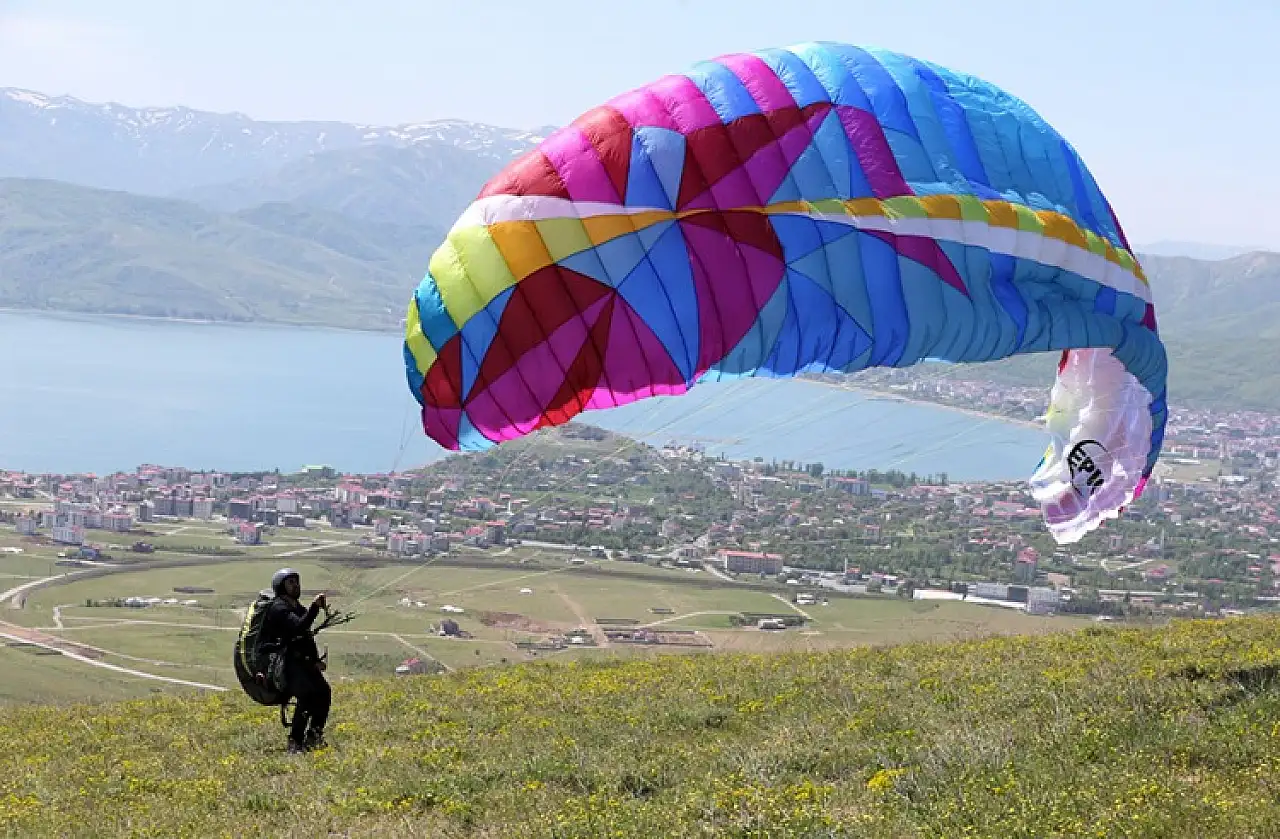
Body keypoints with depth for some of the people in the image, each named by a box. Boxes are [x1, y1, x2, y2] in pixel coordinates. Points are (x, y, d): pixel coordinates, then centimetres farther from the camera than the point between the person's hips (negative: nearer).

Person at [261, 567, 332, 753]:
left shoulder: (298, 607, 22)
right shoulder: (279, 608, -9)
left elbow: (307, 636, 23)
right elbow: (299, 626, -26)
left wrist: (316, 661, 11)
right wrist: (315, 607, -32)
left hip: (300, 661, 9)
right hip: (282, 663, -9)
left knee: (323, 692, -4)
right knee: (307, 695, -26)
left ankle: (314, 736, 5)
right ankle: (295, 741, -23)